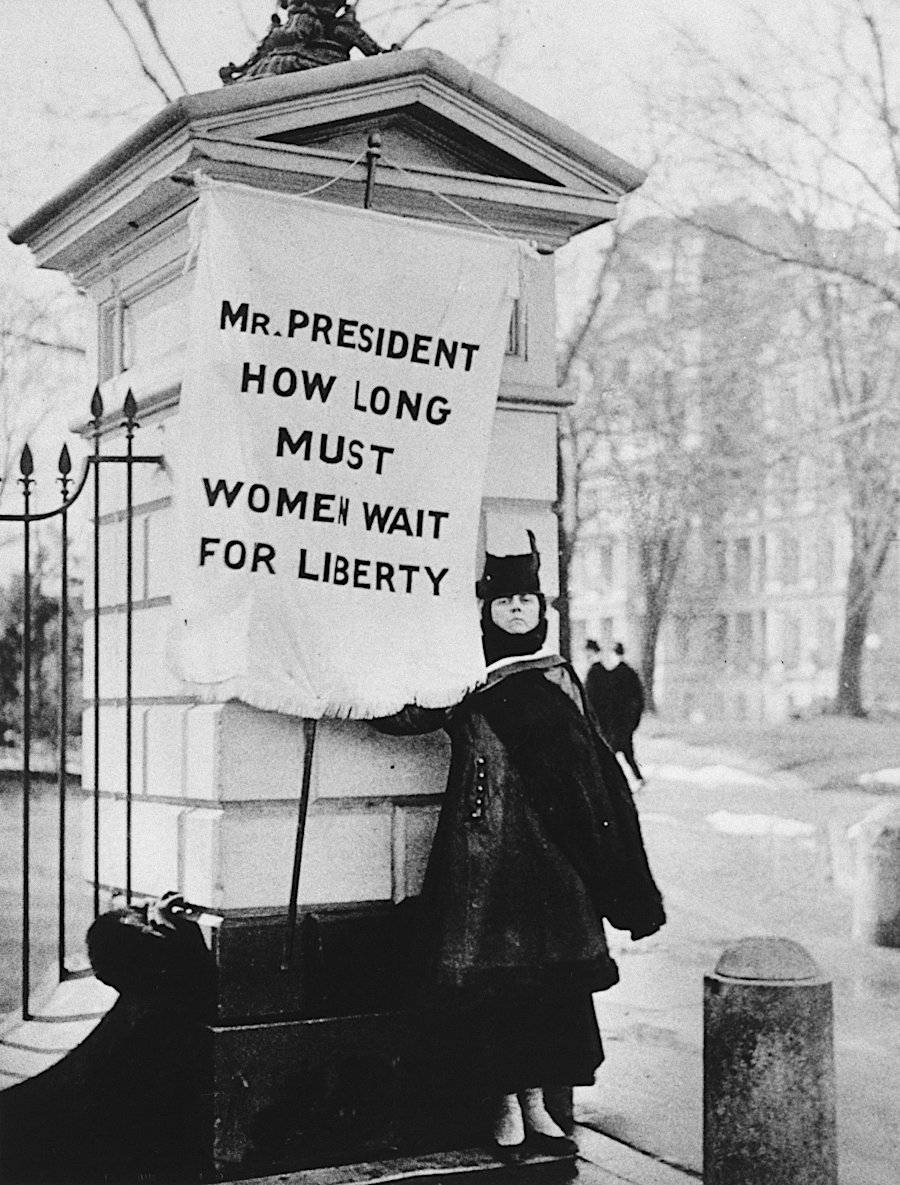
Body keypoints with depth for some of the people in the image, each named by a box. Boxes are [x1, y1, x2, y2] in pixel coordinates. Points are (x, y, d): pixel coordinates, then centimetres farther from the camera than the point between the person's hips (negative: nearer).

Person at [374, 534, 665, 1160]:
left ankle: (537, 1102, 14)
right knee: (493, 974, -3)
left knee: (555, 972, 3)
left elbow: (593, 769, 15)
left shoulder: (559, 676, 13)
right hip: (486, 845, -3)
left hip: (554, 847, 3)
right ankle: (507, 1106, 9)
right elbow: (398, 713, -6)